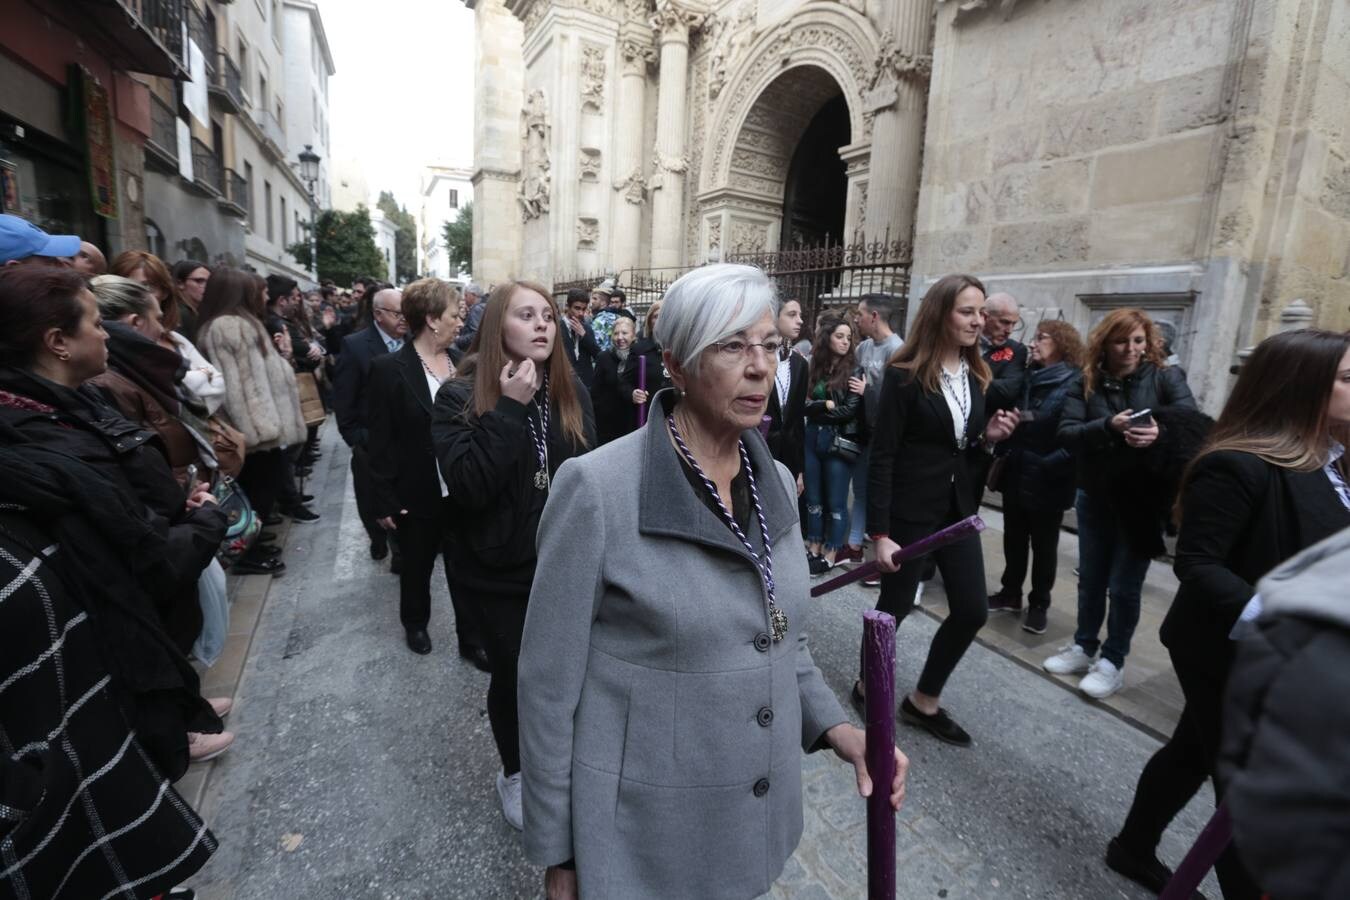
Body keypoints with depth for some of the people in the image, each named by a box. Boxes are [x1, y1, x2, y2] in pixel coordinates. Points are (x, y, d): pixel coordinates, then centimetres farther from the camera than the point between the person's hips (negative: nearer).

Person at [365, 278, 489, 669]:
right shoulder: (389, 368, -11)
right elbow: (379, 440, -10)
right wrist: (385, 500, -10)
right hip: (417, 494, -2)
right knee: (417, 566, 20)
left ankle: (472, 638, 25)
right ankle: (415, 623, 44)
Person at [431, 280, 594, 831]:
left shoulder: (571, 391, -1)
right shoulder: (460, 396, -12)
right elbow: (467, 486, -24)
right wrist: (509, 408, -27)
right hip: (500, 571, -3)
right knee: (512, 674, 13)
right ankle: (514, 774, 42)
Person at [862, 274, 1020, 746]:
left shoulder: (974, 374, 8)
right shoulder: (905, 375, -14)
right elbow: (882, 456, -16)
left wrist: (988, 436, -6)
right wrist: (879, 532, -20)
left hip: (958, 508, 7)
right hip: (910, 511, -7)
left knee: (973, 610, 9)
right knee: (896, 605, 7)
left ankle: (923, 701, 28)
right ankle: (868, 685, 33)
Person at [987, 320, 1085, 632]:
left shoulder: (1075, 384, -12)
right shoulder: (1027, 378, 8)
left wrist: (1050, 466, -22)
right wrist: (1003, 455, 5)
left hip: (1047, 482, -6)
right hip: (1015, 476, 6)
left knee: (1044, 546, 10)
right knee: (1013, 539, 16)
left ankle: (1039, 604, 24)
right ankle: (1011, 593, 31)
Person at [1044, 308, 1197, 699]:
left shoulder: (1165, 377, -5)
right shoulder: (1086, 383, -2)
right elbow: (1066, 434, -12)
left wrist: (1162, 434, -36)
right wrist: (1108, 427, -28)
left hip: (1144, 499, -2)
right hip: (1095, 496, 3)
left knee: (1124, 586, 5)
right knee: (1090, 578, 15)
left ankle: (1113, 660, 22)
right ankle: (1084, 647, 32)